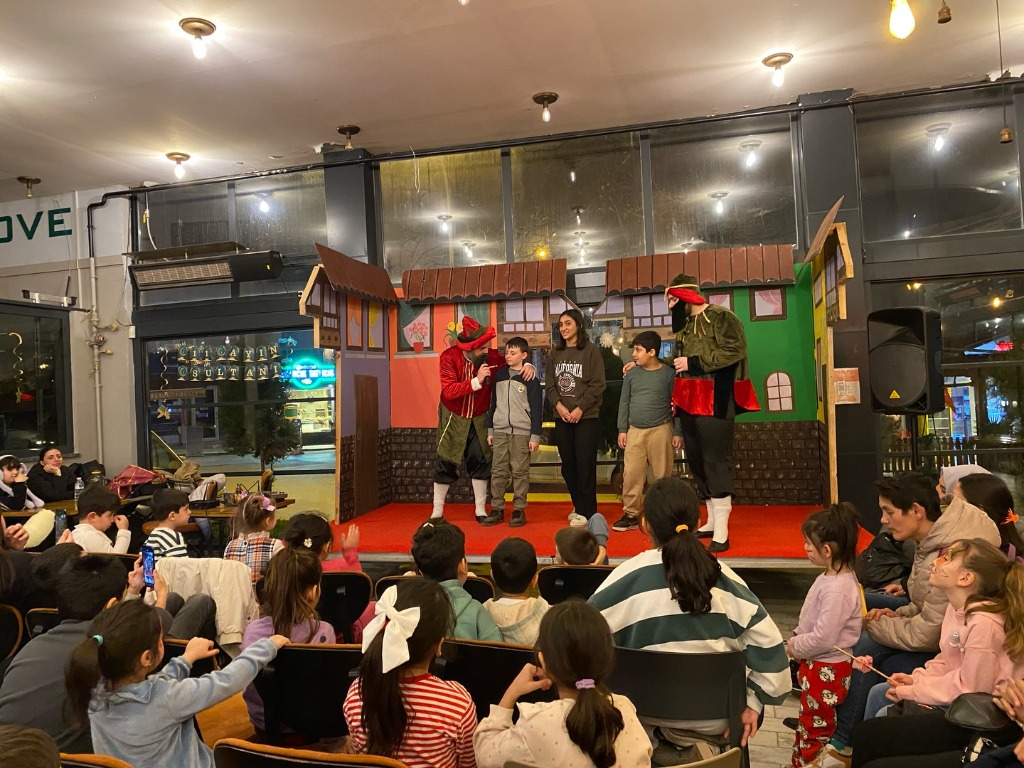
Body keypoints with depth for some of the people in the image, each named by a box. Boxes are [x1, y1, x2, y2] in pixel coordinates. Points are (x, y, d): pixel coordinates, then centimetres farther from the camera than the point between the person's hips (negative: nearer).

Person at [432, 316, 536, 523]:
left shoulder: (491, 357, -13)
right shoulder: (448, 357, -21)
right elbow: (448, 391, -30)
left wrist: (527, 365, -18)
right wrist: (476, 381, -40)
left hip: (479, 418, 2)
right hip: (453, 417, -2)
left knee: (481, 462, 0)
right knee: (445, 463, 2)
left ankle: (481, 510, 14)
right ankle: (437, 511, 15)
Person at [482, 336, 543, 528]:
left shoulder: (530, 378, -2)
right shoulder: (499, 375, 10)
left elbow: (536, 408, -3)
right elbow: (493, 403, 14)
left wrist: (535, 435, -6)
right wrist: (490, 430, 12)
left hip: (522, 432, -4)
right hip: (500, 431, 4)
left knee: (520, 472, 0)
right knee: (498, 471, 4)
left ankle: (519, 510, 8)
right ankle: (497, 509, 11)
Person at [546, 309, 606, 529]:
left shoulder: (591, 350, -3)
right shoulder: (555, 353, 11)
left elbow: (597, 384, -8)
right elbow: (549, 384, 8)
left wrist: (580, 408, -14)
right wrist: (558, 405, -8)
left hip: (586, 416, -5)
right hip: (561, 417, 5)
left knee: (585, 463, -4)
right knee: (567, 464, 9)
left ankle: (587, 511, 4)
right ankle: (578, 505, 23)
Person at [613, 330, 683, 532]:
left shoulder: (668, 374, -2)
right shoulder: (631, 373, 6)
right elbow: (624, 402, 10)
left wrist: (678, 432, -2)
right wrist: (622, 429, 6)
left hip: (661, 430, -3)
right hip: (635, 431, 3)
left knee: (663, 475, 4)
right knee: (631, 474, 1)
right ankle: (631, 514, 10)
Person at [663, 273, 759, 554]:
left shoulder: (720, 317, -6)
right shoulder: (684, 325, 18)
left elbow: (734, 351, -18)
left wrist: (694, 362, -18)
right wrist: (677, 401, 19)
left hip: (714, 400, -9)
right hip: (689, 402, 9)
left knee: (716, 460, -9)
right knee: (696, 461, 10)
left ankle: (721, 530, -7)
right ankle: (712, 521, 21)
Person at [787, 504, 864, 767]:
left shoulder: (838, 589, -30)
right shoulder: (833, 576, 1)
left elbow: (823, 639, -29)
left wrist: (794, 647, -15)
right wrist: (796, 637, 2)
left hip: (826, 670, -10)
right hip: (817, 664, 10)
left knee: (814, 728, 9)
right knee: (810, 723, 24)